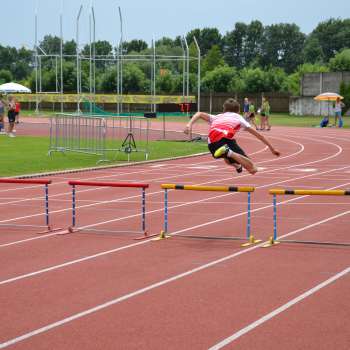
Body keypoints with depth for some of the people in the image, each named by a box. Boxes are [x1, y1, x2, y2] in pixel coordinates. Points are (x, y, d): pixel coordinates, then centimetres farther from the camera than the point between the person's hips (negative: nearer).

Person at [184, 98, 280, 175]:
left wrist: (189, 124, 6)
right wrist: (271, 148, 36)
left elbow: (200, 114, 19)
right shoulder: (238, 117, 30)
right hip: (226, 139, -4)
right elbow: (257, 134, 31)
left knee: (228, 159, 40)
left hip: (212, 144, 4)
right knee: (252, 169, -12)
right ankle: (229, 152, -31)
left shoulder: (217, 117, 35)